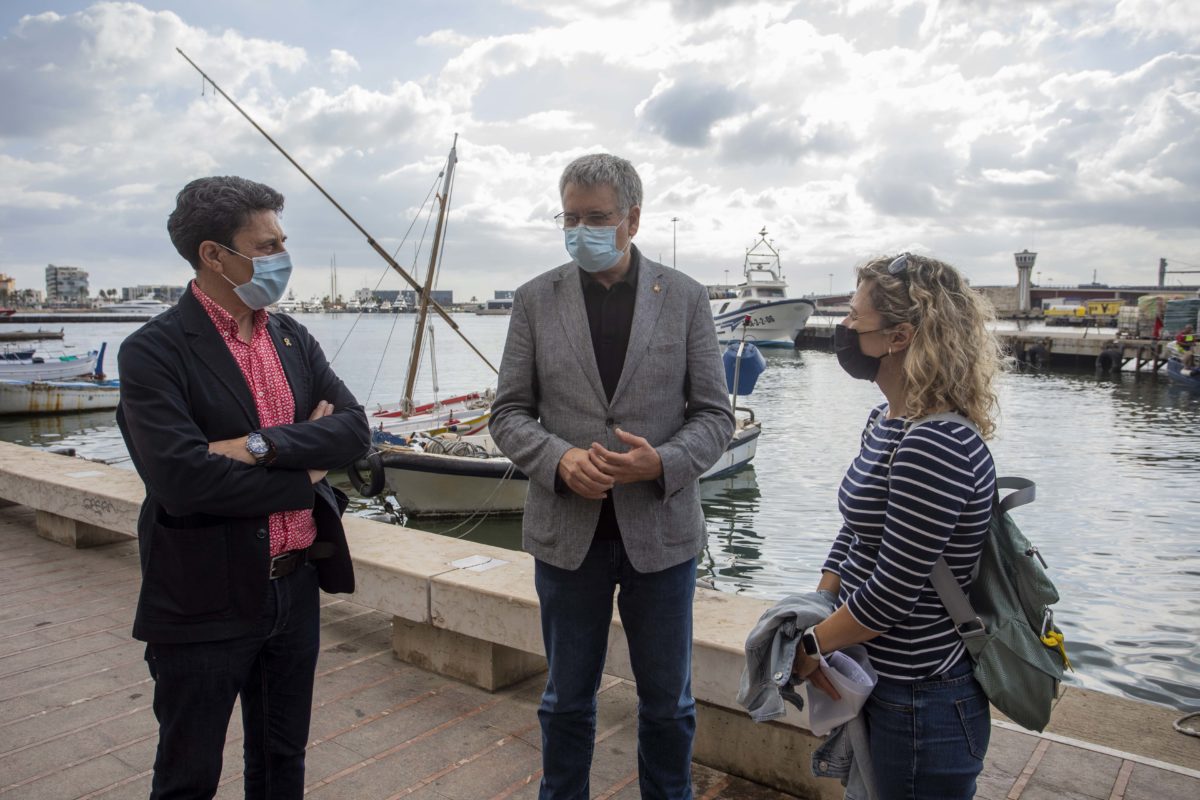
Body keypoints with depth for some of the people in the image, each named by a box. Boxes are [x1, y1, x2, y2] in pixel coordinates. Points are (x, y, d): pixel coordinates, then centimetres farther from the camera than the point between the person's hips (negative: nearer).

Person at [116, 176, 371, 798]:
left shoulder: (292, 338, 5)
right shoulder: (154, 351, -13)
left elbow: (354, 428, -5)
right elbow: (182, 480, -25)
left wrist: (264, 445, -21)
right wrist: (304, 477, -13)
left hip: (296, 588, 6)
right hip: (206, 602, -5)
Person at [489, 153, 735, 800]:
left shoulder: (685, 299, 0)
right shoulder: (536, 300, 1)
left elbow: (714, 414, 0)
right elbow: (508, 413, 1)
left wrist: (663, 462, -19)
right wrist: (559, 459, -18)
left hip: (660, 530, 0)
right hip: (567, 530, 1)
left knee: (667, 700, 17)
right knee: (567, 698, 17)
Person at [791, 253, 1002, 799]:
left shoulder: (933, 447, -26)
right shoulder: (888, 422, 4)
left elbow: (893, 588, -24)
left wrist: (810, 647, -11)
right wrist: (812, 626, -3)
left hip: (920, 703, -9)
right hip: (878, 681, 9)